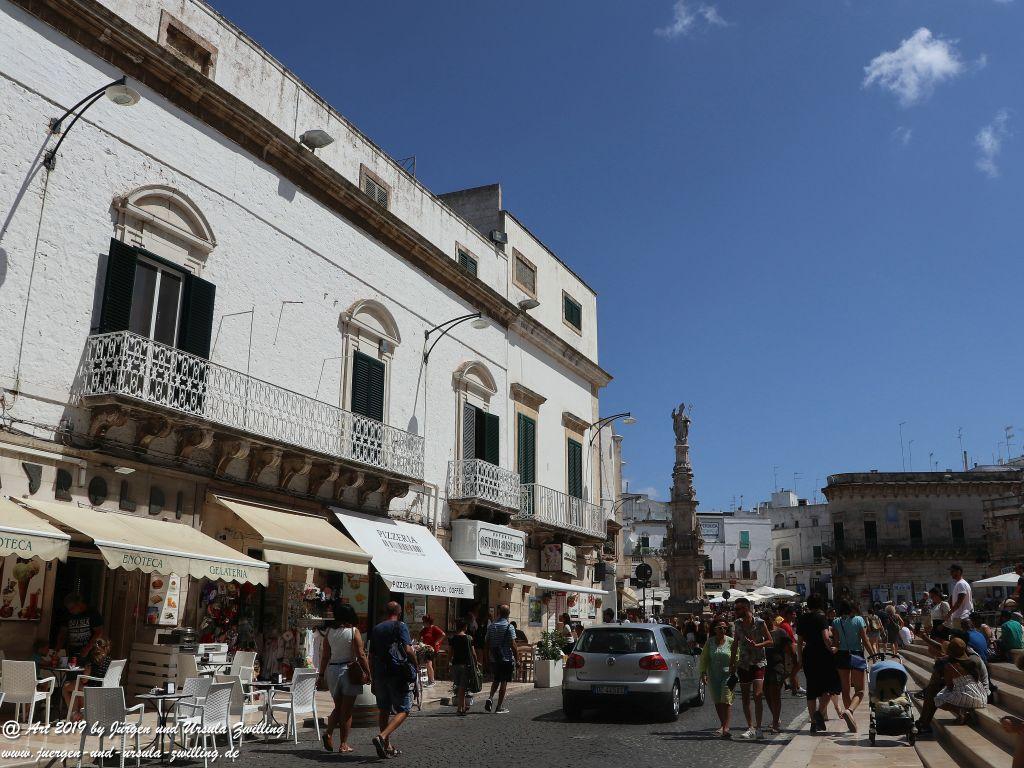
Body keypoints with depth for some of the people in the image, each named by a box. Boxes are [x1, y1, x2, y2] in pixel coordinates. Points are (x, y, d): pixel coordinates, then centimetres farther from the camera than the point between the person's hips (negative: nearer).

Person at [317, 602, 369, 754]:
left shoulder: (329, 631, 3)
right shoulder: (354, 631, -9)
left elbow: (325, 655, 5)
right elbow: (361, 655, -10)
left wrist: (321, 675, 12)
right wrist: (368, 674, -3)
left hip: (332, 670, 4)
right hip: (349, 670, -4)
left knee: (338, 707, 18)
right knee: (347, 709, 5)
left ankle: (328, 733, -2)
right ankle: (343, 744, 7)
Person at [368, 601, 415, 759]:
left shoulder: (375, 629, 13)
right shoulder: (400, 626, -4)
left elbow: (371, 657, 15)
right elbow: (408, 650, -15)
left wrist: (373, 679, 20)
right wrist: (415, 662, 3)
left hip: (380, 674, 6)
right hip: (398, 674, -6)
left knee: (384, 710, 15)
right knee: (403, 710, 0)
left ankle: (387, 746, 17)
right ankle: (382, 737, -18)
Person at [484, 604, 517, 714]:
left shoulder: (491, 626, 4)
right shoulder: (509, 627, -10)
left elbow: (488, 643, 7)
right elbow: (513, 645, -13)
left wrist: (488, 657, 16)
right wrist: (516, 658, -4)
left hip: (494, 659, 5)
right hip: (507, 658, -4)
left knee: (496, 680, 20)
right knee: (504, 682, 3)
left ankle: (490, 697, -2)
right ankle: (500, 707, 5)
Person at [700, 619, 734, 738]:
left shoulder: (731, 642, -1)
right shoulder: (710, 642, 5)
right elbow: (704, 658, 9)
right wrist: (703, 672, -1)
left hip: (727, 674, -3)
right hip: (713, 676, 3)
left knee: (726, 700, -12)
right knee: (717, 701, 7)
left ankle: (726, 729, -15)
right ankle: (723, 725, 20)